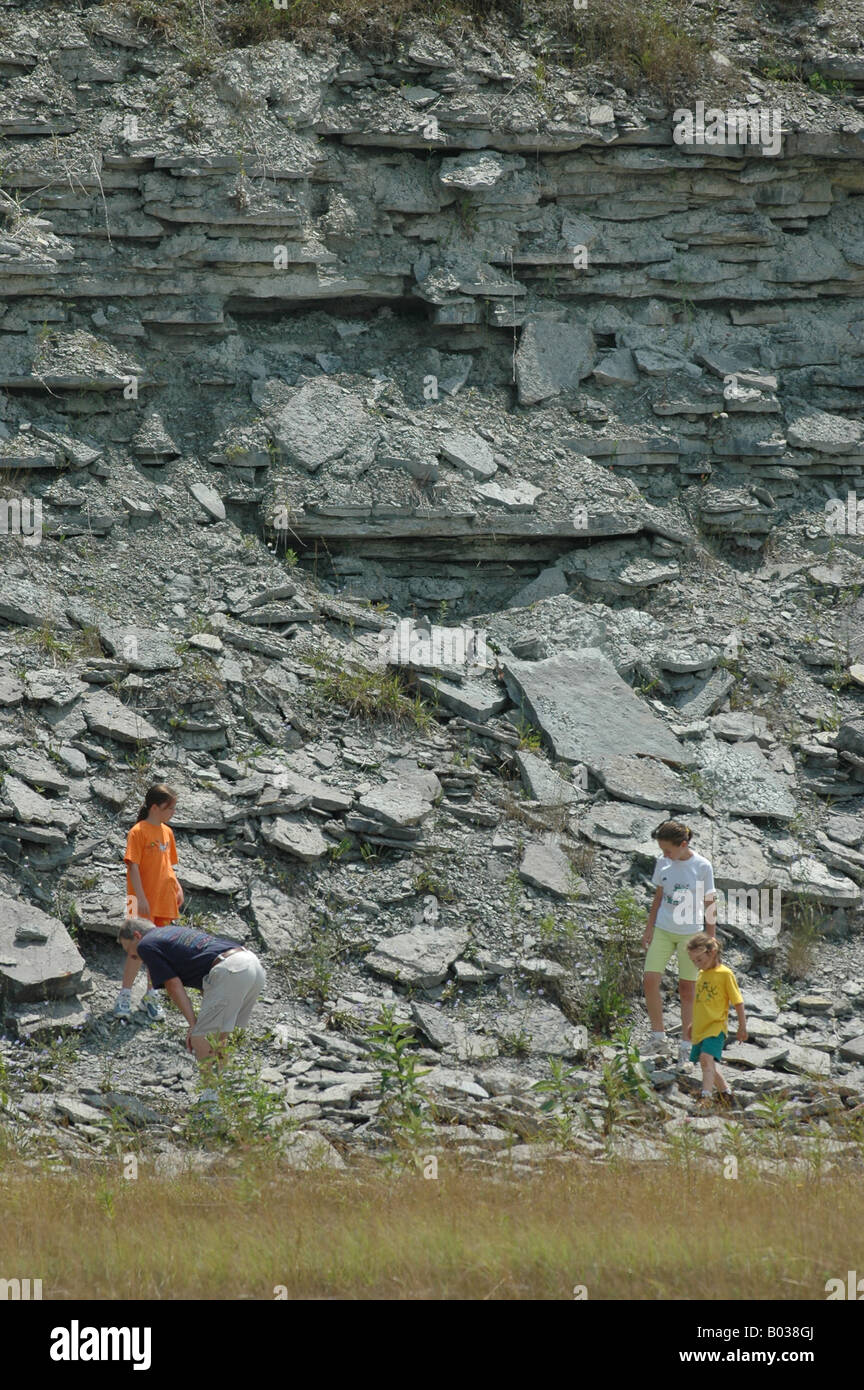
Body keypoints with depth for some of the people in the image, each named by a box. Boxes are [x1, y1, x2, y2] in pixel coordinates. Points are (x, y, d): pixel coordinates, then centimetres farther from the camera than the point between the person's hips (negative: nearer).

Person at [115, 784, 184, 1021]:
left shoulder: (167, 832, 12)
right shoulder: (138, 832, -11)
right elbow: (133, 866, -14)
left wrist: (177, 888, 8)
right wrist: (141, 897, -19)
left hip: (163, 900, 7)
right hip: (144, 902, -7)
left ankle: (151, 996, 19)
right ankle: (124, 996, 1)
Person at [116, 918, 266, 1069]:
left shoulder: (146, 945, 10)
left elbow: (174, 985, 4)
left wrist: (193, 1023, 8)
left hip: (229, 971, -9)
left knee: (200, 1040, -2)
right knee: (217, 1039, 21)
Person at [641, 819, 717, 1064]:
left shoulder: (702, 867, -11)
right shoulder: (663, 863, 1)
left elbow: (710, 905, -4)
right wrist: (649, 929, 11)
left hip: (690, 933, -4)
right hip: (663, 931, 4)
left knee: (687, 989, 3)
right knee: (650, 980, -7)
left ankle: (685, 1046, 12)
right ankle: (658, 1037, 6)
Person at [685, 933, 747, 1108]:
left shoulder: (725, 974, -9)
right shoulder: (701, 974, 12)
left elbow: (738, 1002, -5)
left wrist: (742, 1027, -4)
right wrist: (693, 1024, 31)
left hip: (716, 1026, -8)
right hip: (701, 1027, 8)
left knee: (707, 1058, -25)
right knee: (707, 1063, 16)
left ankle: (706, 1098, -33)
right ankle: (725, 1093, 34)